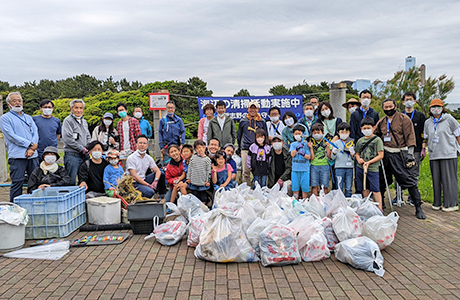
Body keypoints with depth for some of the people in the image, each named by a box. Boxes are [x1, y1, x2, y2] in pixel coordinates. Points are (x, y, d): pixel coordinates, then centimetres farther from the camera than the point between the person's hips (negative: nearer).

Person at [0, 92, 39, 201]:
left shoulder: (28, 117, 21)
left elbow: (35, 133, 9)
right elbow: (11, 136, -8)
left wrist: (32, 148, -8)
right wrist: (30, 144, -12)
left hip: (33, 155, 5)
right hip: (17, 156, -5)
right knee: (17, 183, -5)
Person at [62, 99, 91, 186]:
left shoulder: (84, 121, 19)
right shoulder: (68, 120, -5)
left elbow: (88, 137, 23)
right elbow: (67, 139, -15)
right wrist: (82, 149, -12)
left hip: (84, 155, 7)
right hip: (72, 155, -7)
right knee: (71, 182, -7)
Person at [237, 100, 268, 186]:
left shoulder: (262, 122, 10)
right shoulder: (243, 121, 10)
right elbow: (239, 136, 16)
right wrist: (239, 148, 14)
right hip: (245, 149, 0)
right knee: (246, 171, 0)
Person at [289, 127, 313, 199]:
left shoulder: (307, 144, 1)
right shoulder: (293, 144, 9)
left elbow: (309, 157, -3)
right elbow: (292, 154, -4)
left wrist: (303, 154, -22)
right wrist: (297, 148, -19)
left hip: (305, 169, -2)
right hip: (295, 168, 2)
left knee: (305, 187, 2)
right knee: (295, 187, 7)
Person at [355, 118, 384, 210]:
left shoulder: (377, 140, -2)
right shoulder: (360, 141, 12)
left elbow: (380, 155, -7)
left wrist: (369, 162, -15)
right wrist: (359, 159, 1)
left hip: (372, 169, -5)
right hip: (360, 168, 5)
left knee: (375, 190, -5)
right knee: (364, 189, 12)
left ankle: (380, 209, 2)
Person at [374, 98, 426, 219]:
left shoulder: (404, 118, -2)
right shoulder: (382, 122, 12)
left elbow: (410, 136, -7)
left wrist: (410, 153, -13)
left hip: (400, 154, -5)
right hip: (386, 155, 5)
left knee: (409, 180, -7)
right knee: (381, 181, 11)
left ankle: (418, 208, 1)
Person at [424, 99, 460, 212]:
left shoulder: (449, 119, 1)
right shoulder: (427, 122, 13)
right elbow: (426, 138, 22)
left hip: (448, 155, -4)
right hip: (434, 155, 4)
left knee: (449, 179, -2)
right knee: (436, 179, 6)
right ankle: (437, 203, 16)